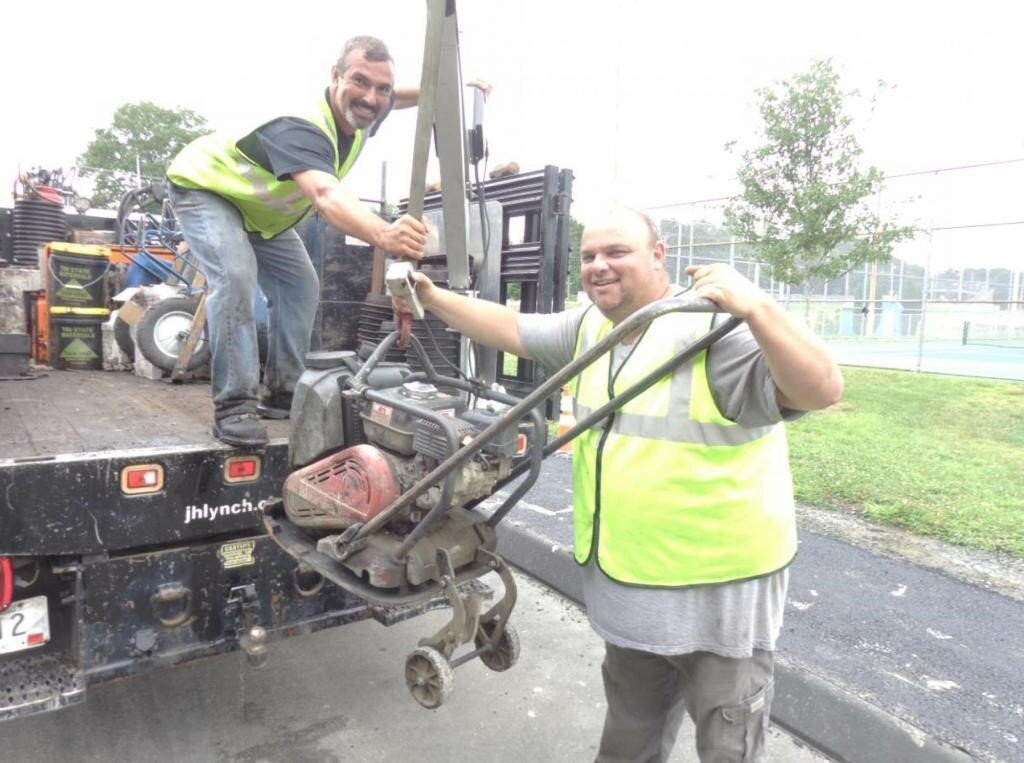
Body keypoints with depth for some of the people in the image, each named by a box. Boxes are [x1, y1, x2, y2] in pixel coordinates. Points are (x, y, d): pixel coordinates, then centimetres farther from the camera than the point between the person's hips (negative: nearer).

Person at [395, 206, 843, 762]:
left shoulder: (714, 330, -22)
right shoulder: (591, 326, 2)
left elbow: (822, 390, -30)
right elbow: (511, 328, 11)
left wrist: (755, 308, -44)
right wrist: (432, 297, 7)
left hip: (719, 590, -6)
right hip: (626, 584, 7)